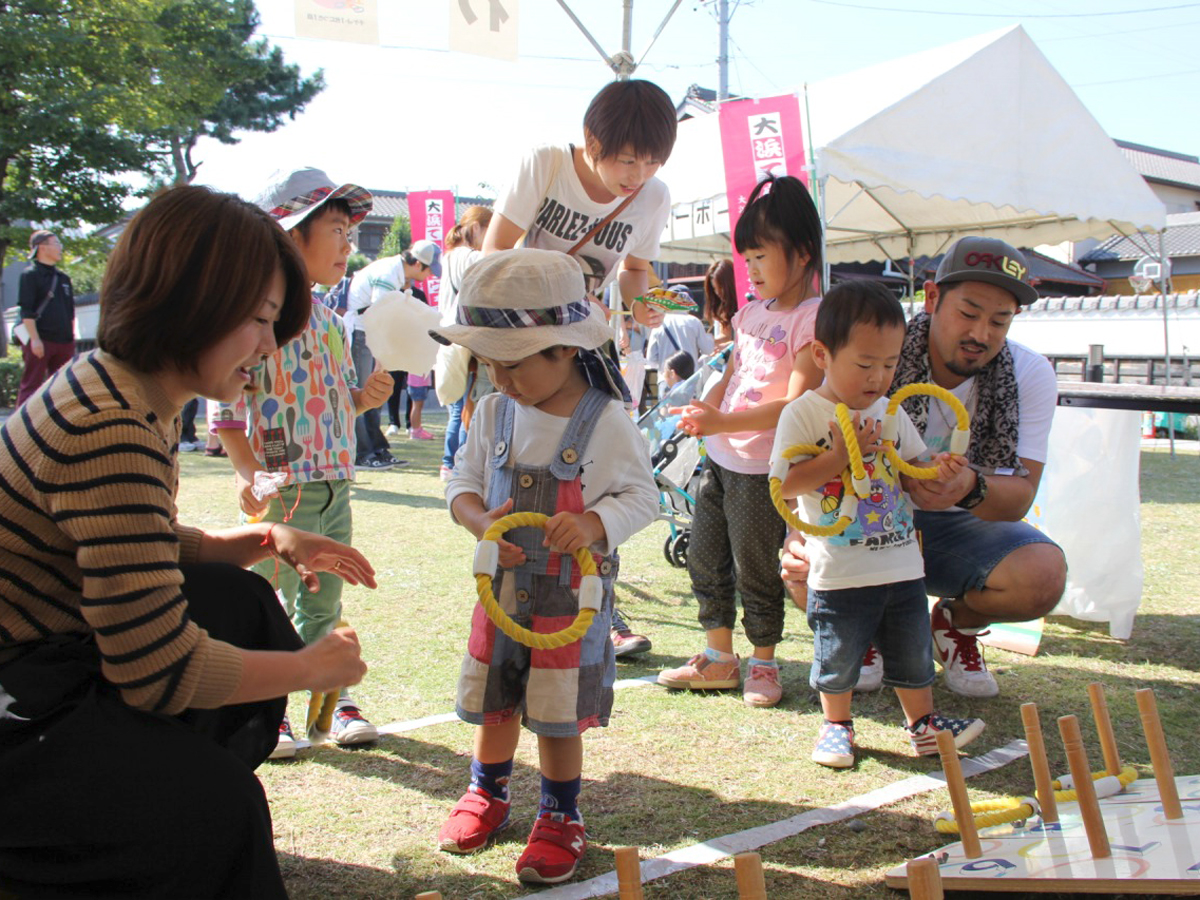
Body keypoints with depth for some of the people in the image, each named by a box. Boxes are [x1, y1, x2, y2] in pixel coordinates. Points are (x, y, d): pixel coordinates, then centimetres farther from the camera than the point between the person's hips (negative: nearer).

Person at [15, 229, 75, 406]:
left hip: (64, 341, 7)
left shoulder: (64, 278, 17)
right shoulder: (30, 275, -4)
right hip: (40, 341, -7)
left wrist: (72, 338, 16)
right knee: (30, 386, -4)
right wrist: (35, 339, -17)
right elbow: (26, 311, -10)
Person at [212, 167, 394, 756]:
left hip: (334, 485, 7)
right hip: (282, 489, -7)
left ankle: (333, 697, 27)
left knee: (325, 602, 16)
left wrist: (366, 396, 2)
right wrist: (248, 472, -21)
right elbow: (226, 403, -15)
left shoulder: (327, 318, 12)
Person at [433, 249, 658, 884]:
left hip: (573, 593, -4)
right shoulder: (494, 412, -1)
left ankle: (561, 817, 26)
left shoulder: (605, 421, -14)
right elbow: (463, 481, 6)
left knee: (559, 716, 4)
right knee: (492, 702, 18)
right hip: (502, 585, 5)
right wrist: (479, 521, -16)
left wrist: (595, 523, -29)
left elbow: (642, 497, -9)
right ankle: (488, 794, 42)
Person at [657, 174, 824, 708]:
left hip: (763, 469, -8)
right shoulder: (752, 312, 11)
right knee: (704, 559, 14)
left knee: (754, 570, 2)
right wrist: (702, 411, -2)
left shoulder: (813, 319, -15)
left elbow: (796, 403, -22)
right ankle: (719, 658, 27)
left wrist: (722, 422, -29)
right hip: (721, 458, 8)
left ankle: (763, 663, 21)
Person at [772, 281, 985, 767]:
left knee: (912, 651, 14)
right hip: (839, 573, -4)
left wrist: (937, 469, -8)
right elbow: (784, 485, -15)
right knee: (838, 655, 8)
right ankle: (836, 724, 28)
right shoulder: (803, 414, -10)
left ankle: (923, 723, 30)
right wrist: (839, 457, -23)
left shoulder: (891, 412, 7)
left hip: (902, 565, 5)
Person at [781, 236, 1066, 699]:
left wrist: (972, 488, -43)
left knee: (1043, 574, -30)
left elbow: (1018, 498, -18)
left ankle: (956, 622, 8)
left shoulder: (1030, 375, -11)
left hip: (961, 527, 1)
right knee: (805, 565, -34)